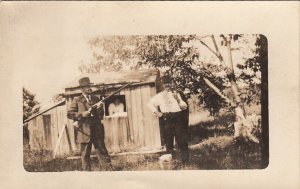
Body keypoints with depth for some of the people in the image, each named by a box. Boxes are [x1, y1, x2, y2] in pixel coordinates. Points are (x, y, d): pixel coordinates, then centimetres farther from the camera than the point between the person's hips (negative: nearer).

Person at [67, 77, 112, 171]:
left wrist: (99, 109, -5)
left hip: (97, 130, 3)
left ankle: (109, 169, 2)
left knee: (102, 150, 2)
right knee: (85, 154, 4)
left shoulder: (96, 99, 14)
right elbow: (69, 114, -2)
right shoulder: (77, 100, 3)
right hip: (85, 131, -2)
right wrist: (81, 114, -14)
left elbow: (101, 115, 17)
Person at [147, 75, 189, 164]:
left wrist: (178, 99, -7)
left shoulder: (176, 94, 15)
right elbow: (150, 104, 17)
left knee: (182, 139, -4)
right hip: (167, 119, 0)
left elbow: (185, 106, 10)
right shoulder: (159, 96, 11)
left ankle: (185, 160, 0)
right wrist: (156, 112, 7)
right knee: (168, 140, 3)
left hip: (178, 118, 0)